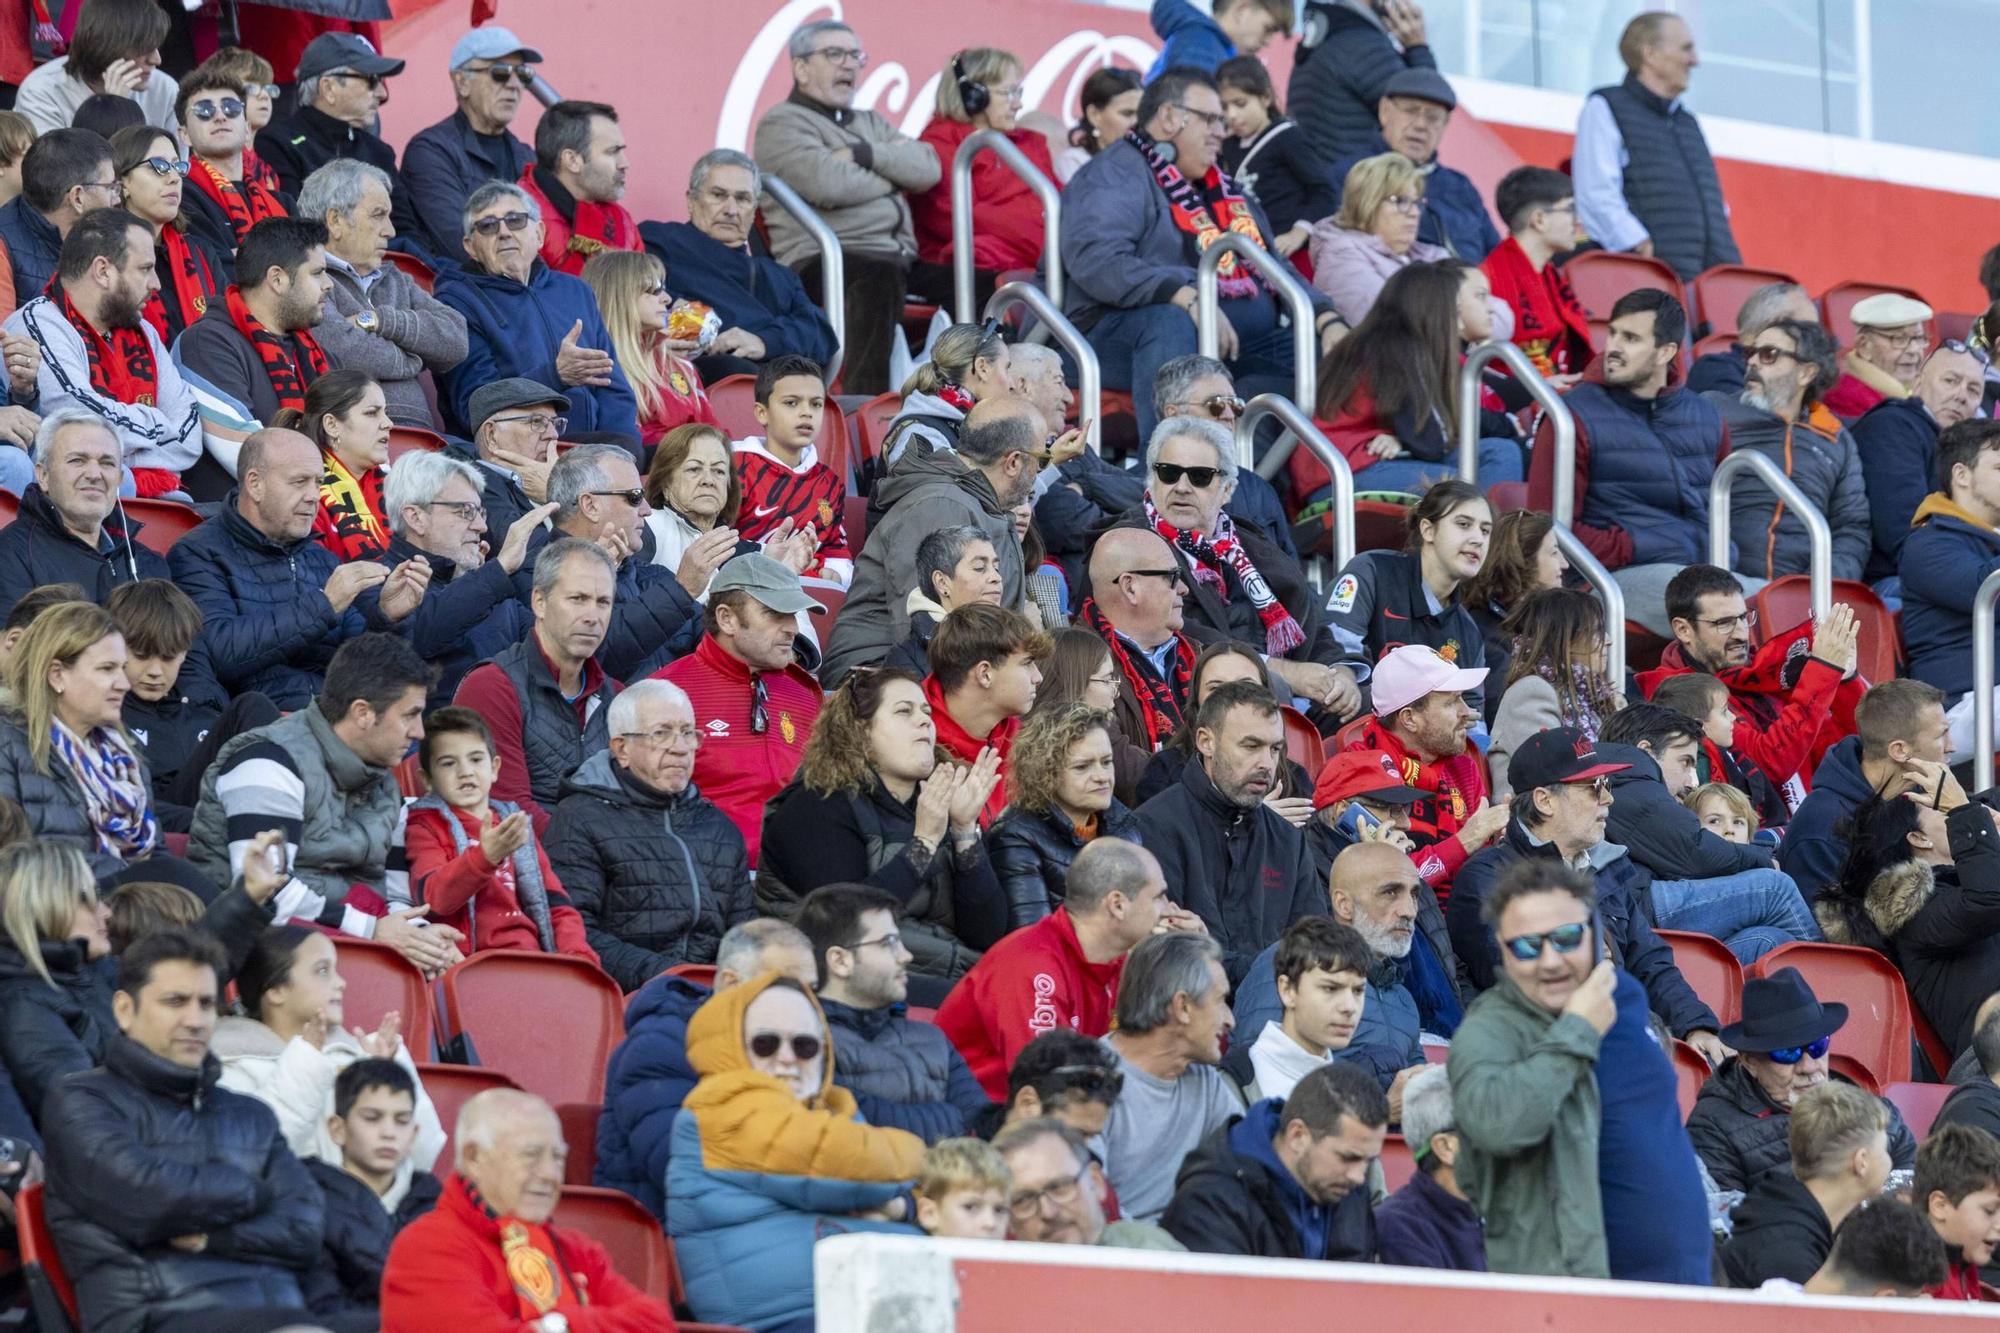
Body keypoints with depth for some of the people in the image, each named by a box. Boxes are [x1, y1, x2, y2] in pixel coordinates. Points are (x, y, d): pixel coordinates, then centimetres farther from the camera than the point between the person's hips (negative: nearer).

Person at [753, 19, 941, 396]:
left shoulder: (871, 124, 28)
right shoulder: (783, 124, 5)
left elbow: (929, 168, 11)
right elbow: (826, 184, -14)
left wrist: (866, 154, -3)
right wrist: (894, 173, 3)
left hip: (900, 258, 7)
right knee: (881, 276, -39)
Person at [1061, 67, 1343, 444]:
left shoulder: (1221, 188, 27)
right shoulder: (1116, 176, -2)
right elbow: (1096, 260, -20)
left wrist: (1327, 321, 7)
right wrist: (1186, 298, -31)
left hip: (1243, 347, 8)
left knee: (1330, 354, -10)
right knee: (1168, 321, -39)